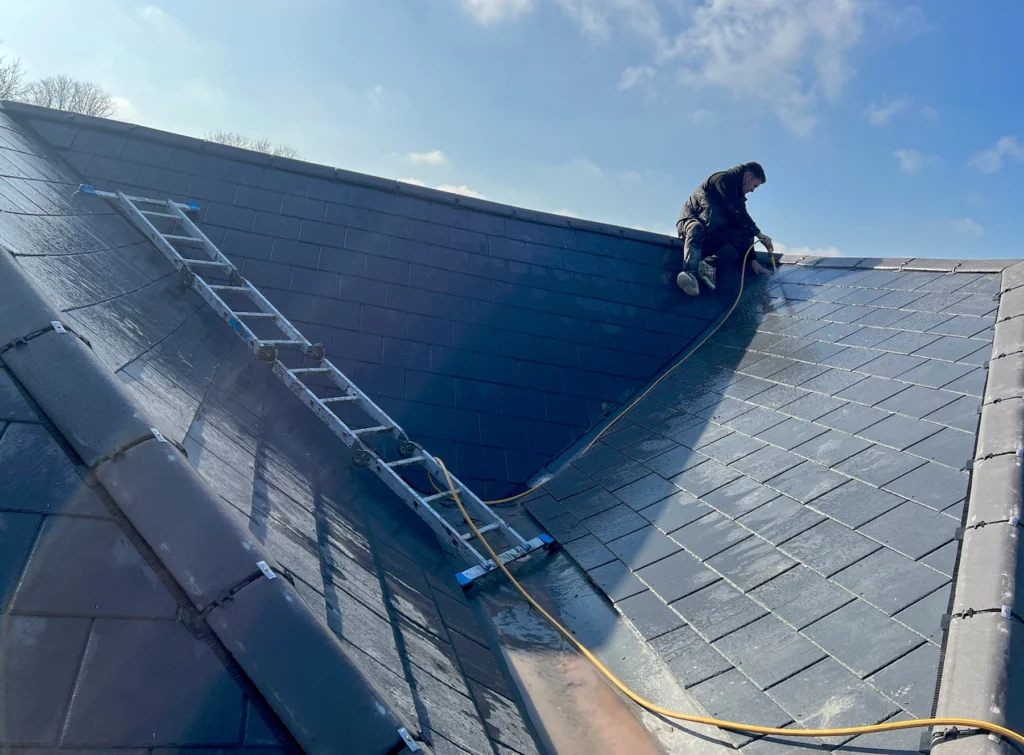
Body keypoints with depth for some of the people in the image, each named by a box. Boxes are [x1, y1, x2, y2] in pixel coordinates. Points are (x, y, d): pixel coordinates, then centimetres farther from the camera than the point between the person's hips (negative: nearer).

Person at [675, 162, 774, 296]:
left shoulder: (737, 194, 18)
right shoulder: (724, 179, -8)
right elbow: (737, 214, -17)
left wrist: (752, 260, 4)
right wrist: (759, 234, -10)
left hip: (713, 233, 7)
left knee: (746, 237, -16)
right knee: (696, 227, -42)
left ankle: (709, 264, -39)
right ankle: (690, 273, -60)